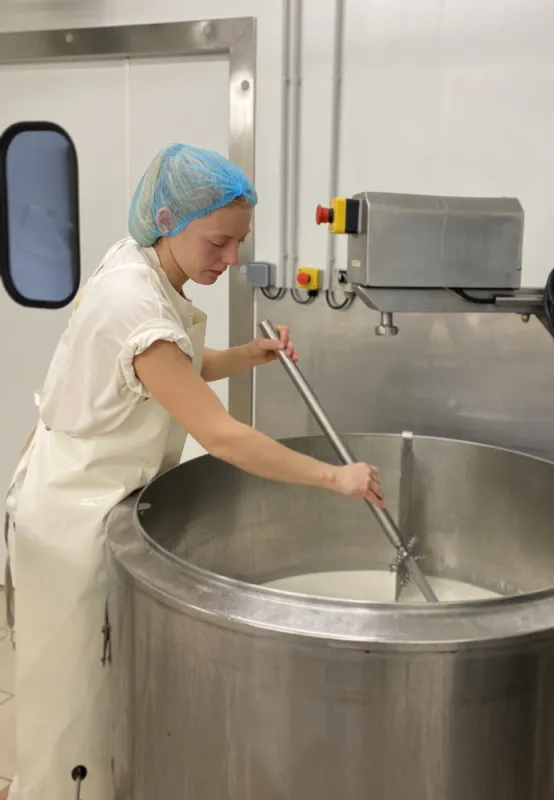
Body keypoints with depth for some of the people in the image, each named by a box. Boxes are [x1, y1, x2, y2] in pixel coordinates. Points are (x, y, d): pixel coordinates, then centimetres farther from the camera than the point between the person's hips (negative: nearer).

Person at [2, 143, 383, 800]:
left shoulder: (139, 265, -2)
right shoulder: (135, 305, -30)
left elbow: (172, 372, 11)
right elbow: (221, 436, -31)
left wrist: (245, 357, -5)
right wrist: (335, 477, -25)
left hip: (105, 497, 9)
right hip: (77, 514, -9)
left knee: (109, 672, 22)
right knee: (75, 683, 10)